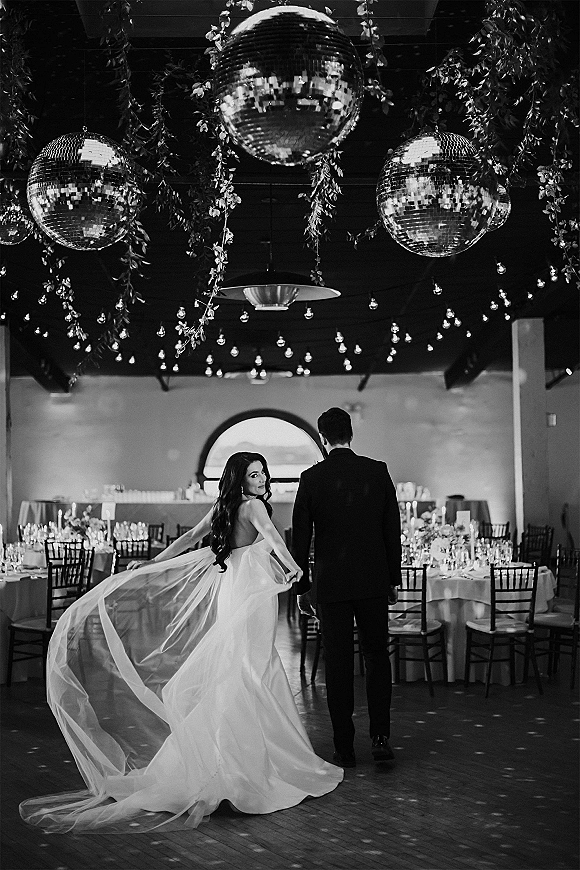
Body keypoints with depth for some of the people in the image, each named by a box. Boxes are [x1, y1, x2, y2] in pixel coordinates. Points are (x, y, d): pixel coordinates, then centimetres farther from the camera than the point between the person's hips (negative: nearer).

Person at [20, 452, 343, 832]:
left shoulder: (223, 507, 13)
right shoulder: (253, 505, -9)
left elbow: (188, 539, 18)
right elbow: (270, 534, -28)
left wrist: (151, 563, 26)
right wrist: (291, 564, -42)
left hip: (230, 586, 8)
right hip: (252, 590, -8)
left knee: (230, 673, 14)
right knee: (248, 671, -7)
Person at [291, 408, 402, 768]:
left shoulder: (312, 478, -5)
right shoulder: (378, 471, -1)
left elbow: (301, 536, -1)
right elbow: (393, 529, 3)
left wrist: (302, 586, 8)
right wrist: (394, 578, 12)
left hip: (331, 583, -1)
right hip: (374, 580, 1)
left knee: (338, 664, 5)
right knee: (377, 656, 15)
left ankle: (345, 748, 9)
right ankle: (381, 736, 7)